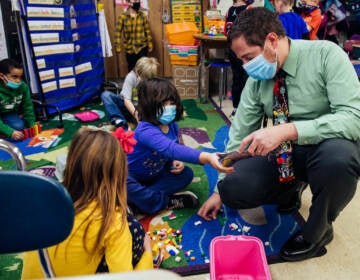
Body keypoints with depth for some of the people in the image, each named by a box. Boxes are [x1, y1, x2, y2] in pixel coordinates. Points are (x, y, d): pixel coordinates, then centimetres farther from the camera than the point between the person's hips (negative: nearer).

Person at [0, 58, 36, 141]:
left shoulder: (23, 86, -21)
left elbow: (27, 107, -7)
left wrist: (32, 125, -14)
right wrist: (10, 132, -42)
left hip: (10, 114, 5)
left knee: (18, 126, -22)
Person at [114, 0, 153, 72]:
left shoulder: (143, 15, -1)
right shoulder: (122, 16, -7)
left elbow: (147, 31, 4)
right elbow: (118, 32, -5)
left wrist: (150, 45, 5)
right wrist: (118, 47, -9)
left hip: (142, 47, 1)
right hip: (129, 48, -1)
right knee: (131, 68, 11)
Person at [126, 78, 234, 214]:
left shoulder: (172, 126, -9)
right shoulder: (146, 131, -36)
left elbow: (173, 152, 10)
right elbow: (171, 149, -53)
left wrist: (175, 162, -16)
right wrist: (207, 158, -66)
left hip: (153, 176, 8)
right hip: (131, 177, -7)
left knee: (186, 173, -5)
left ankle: (140, 198, -16)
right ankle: (167, 202, -18)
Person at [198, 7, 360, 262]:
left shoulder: (326, 54, -19)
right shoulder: (257, 78, -6)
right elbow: (239, 135, -2)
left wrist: (287, 130, -42)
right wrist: (220, 190, 0)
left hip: (329, 148, -3)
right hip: (283, 152, 4)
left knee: (338, 158, -40)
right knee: (234, 190, -17)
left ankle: (317, 229, -7)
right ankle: (291, 189, 16)